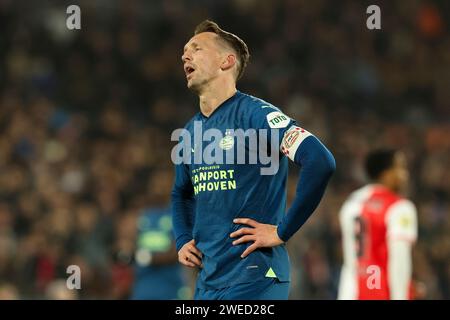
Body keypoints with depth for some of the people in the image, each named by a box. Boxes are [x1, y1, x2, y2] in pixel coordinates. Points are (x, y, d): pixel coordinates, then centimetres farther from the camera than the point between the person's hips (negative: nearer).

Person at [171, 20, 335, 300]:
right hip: (207, 282, 8)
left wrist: (282, 231, -17)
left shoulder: (253, 114, -10)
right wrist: (183, 241, 14)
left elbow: (320, 162, -22)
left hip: (254, 279, -8)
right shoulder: (191, 132, 14)